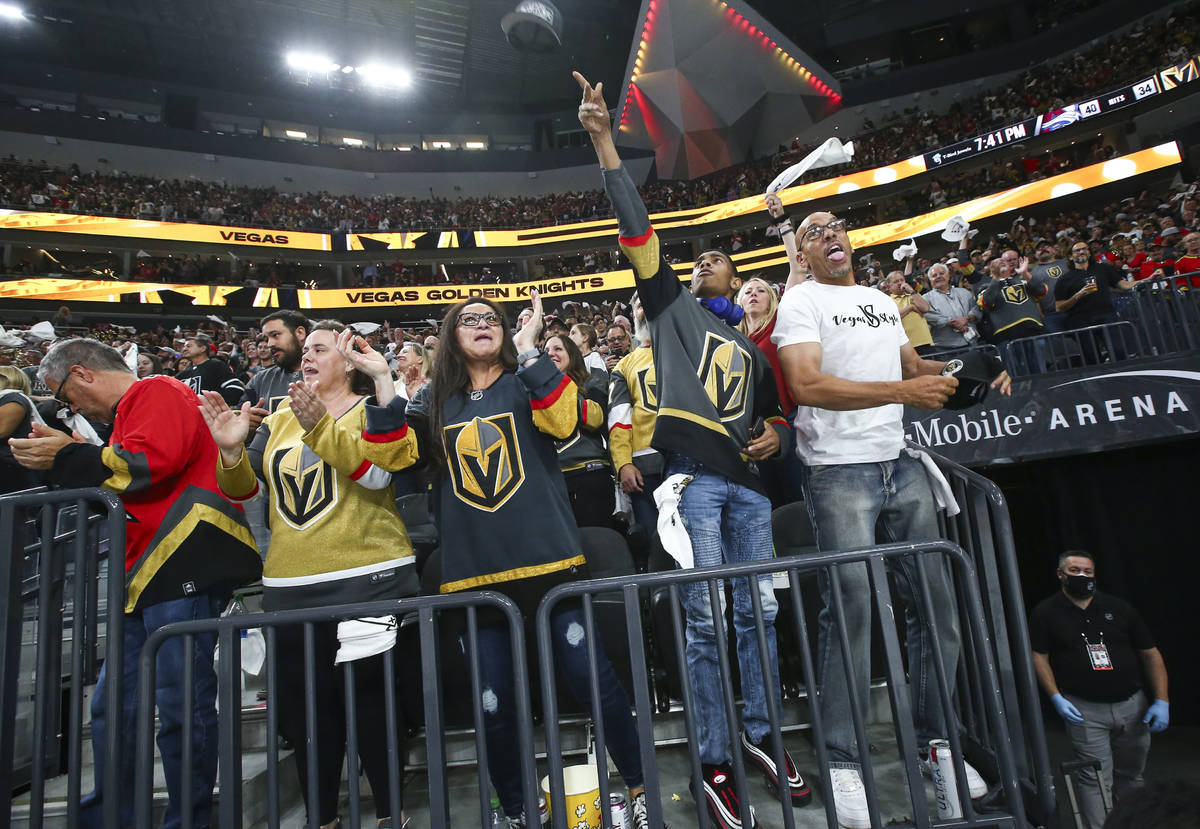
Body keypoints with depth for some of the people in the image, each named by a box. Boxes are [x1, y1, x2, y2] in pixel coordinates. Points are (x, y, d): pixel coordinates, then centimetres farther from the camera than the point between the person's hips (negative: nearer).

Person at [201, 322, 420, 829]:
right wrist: (232, 450, -11)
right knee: (305, 706, 14)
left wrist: (319, 427, -30)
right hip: (289, 587, 5)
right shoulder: (278, 419, 15)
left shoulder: (374, 411, -1)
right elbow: (242, 488, 9)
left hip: (368, 579, -5)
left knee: (372, 701, 5)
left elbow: (376, 473, -19)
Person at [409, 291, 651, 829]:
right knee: (493, 702, 8)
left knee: (590, 675, 0)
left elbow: (564, 421, -14)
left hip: (547, 557, -2)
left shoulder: (527, 382, 7)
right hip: (474, 570, 2)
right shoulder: (435, 399, 13)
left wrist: (528, 350, -14)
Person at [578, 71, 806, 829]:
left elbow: (775, 415, 30)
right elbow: (638, 229, 5)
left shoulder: (752, 351, 26)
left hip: (746, 484, 5)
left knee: (759, 613, 8)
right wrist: (605, 142, 0)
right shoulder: (673, 307, 14)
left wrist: (775, 437, 5)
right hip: (692, 478, -5)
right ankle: (717, 762, 10)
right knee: (705, 621, -3)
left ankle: (761, 738, 26)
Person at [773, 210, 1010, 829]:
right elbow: (807, 385, -18)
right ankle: (843, 762, 7)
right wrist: (902, 390, -22)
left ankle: (936, 740, 26)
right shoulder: (801, 302, -3)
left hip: (901, 464, 7)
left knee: (935, 602, 9)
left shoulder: (884, 302, 19)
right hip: (840, 471, -7)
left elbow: (913, 364, 30)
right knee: (851, 608, -7)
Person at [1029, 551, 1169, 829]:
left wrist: (1162, 701, -2)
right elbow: (1039, 657, -3)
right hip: (1084, 709, -4)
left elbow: (1150, 654, 6)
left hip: (1132, 704, 4)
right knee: (1095, 779, -4)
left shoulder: (1119, 607, 5)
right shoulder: (1046, 613, -2)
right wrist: (1056, 698, -13)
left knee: (1131, 773, 18)